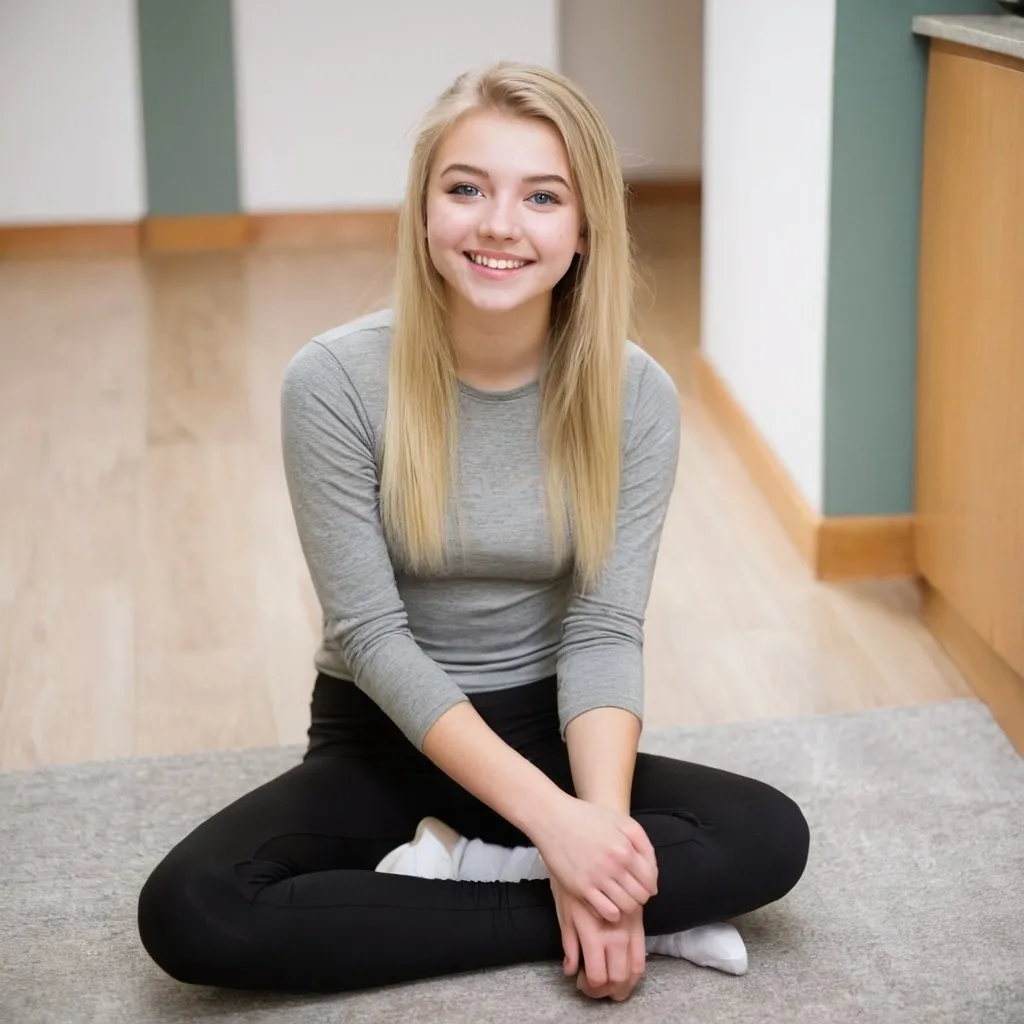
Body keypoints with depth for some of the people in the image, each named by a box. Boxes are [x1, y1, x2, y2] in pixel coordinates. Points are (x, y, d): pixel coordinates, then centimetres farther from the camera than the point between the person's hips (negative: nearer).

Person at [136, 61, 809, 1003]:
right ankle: (637, 920, -20)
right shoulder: (336, 381, -18)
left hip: (545, 732, 1)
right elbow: (371, 634, -19)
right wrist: (551, 819, -27)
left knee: (770, 839, -23)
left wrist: (600, 827, -31)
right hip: (385, 739, 0)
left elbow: (605, 631, -13)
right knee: (189, 914, -28)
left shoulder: (636, 395, -12)